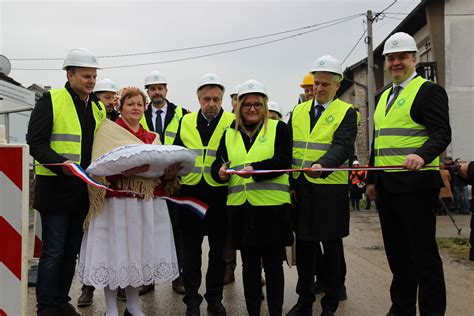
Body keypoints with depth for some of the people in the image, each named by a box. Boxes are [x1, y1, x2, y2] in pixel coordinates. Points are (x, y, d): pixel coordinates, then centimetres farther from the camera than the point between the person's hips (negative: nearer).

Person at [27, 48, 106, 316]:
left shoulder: (98, 108, 12)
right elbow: (36, 142, -12)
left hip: (84, 190, 6)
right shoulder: (51, 100, -6)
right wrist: (62, 164, -26)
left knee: (71, 251, 14)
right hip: (56, 187, -6)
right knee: (53, 251, 1)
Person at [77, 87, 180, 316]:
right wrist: (124, 170, -26)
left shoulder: (152, 138, 17)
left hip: (147, 205, 5)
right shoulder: (108, 130, 2)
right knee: (114, 250, -1)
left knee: (139, 250, 8)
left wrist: (169, 174, -9)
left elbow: (161, 168, 14)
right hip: (116, 202, -4)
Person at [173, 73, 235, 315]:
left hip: (220, 193, -2)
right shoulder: (186, 122, 8)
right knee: (191, 250, 8)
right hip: (190, 191, 2)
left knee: (218, 250, 10)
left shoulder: (232, 123, -1)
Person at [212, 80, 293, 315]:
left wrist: (255, 168, -25)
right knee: (249, 265, 13)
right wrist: (220, 171, -14)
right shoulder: (230, 134, 14)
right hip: (241, 207, 3)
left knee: (273, 264, 6)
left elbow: (283, 161, -10)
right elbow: (218, 164, 9)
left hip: (272, 206, -3)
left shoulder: (278, 128, 3)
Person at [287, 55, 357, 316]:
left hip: (330, 189, -4)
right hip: (300, 187, 4)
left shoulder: (346, 112, -2)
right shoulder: (298, 111, 12)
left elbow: (343, 147, -17)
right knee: (303, 245, 12)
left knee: (332, 246, 7)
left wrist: (322, 165, -35)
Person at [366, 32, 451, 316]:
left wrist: (422, 155, -34)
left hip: (416, 183, -8)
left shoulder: (429, 91, -5)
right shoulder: (384, 96, 19)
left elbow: (442, 133, -15)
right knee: (396, 250, 15)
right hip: (386, 185, 8)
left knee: (423, 251, -2)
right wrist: (372, 179, 21)